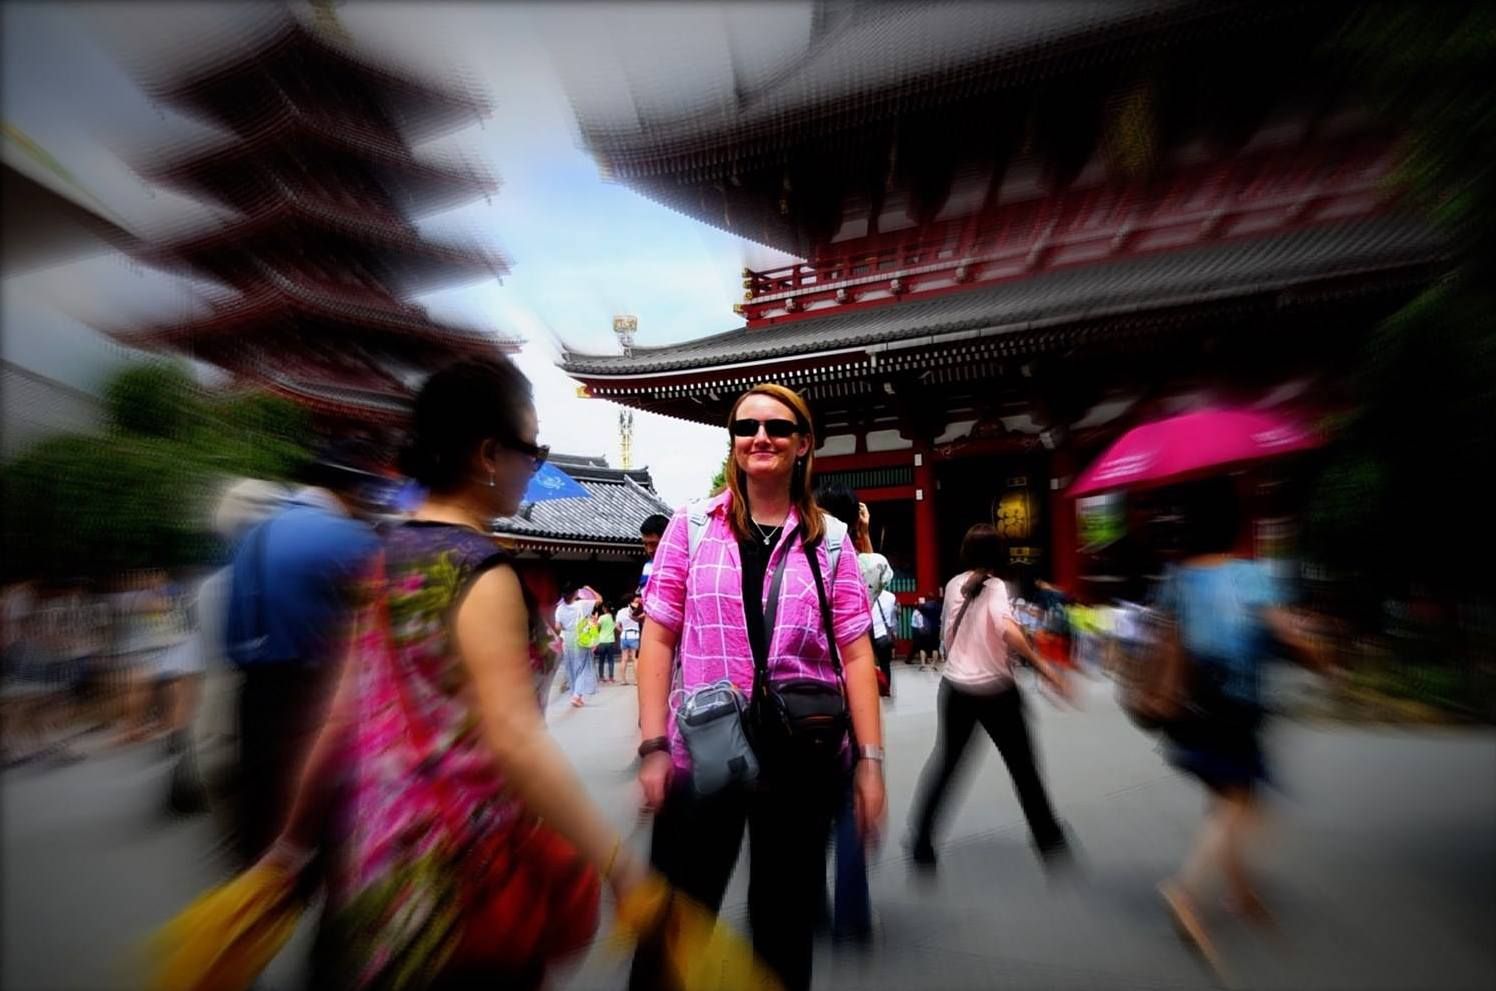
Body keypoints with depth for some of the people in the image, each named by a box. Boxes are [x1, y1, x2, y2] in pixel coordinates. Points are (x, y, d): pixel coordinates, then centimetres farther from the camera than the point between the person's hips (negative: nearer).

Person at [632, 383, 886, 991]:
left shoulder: (828, 540, 1)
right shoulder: (692, 525, -2)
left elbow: (856, 653, 1)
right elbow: (658, 638, -2)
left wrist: (870, 758, -3)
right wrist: (654, 745, -6)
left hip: (805, 758, 2)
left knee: (787, 920, 21)